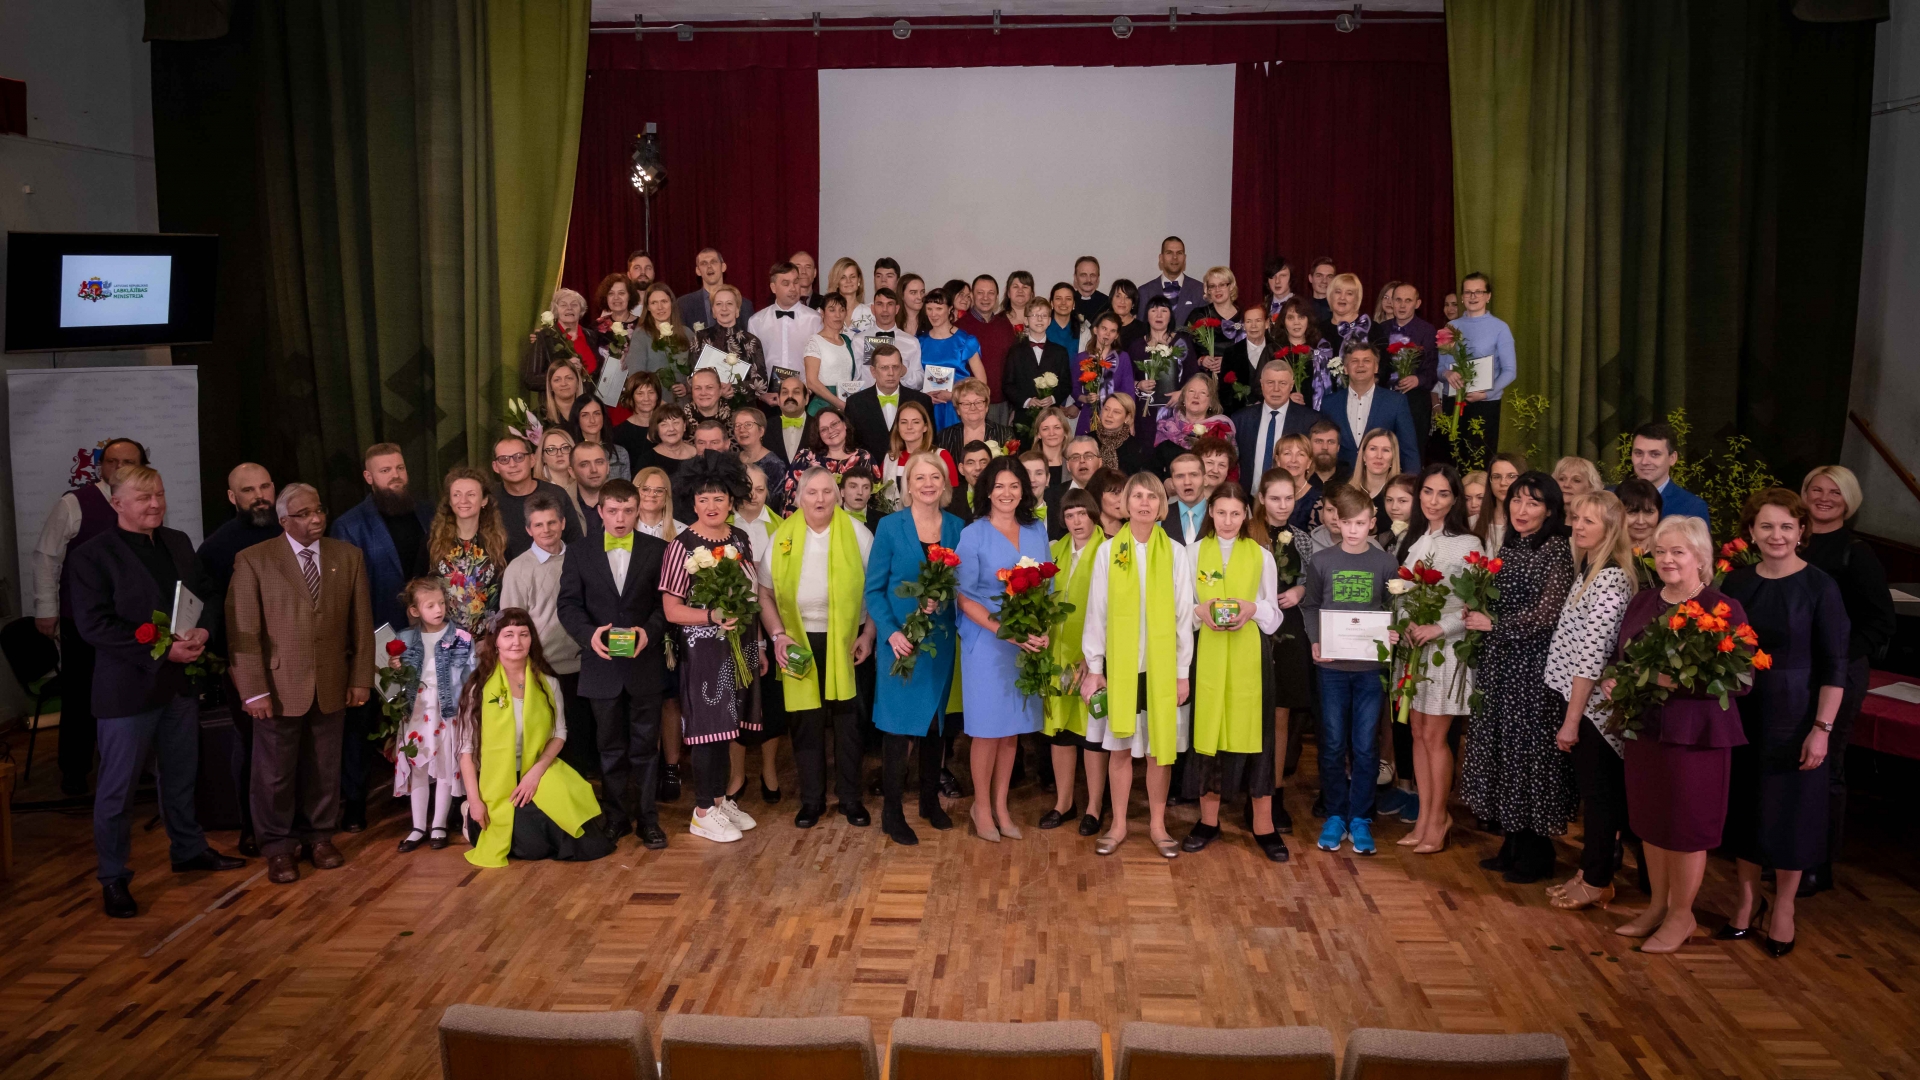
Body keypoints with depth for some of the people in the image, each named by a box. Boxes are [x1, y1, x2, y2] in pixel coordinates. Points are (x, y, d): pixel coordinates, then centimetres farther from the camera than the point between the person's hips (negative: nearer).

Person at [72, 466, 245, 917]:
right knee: (118, 787, 3)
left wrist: (203, 631, -10)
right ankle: (113, 877, 16)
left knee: (181, 775, 20)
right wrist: (162, 651, -22)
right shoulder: (92, 556, -11)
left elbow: (207, 593, 12)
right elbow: (93, 625, -18)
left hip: (180, 681, 6)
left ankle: (188, 849, 36)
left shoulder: (178, 543, 8)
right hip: (127, 688, -6)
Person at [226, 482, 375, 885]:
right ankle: (279, 846, 25)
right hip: (279, 687, -2)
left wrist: (361, 679, 2)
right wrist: (254, 690, -12)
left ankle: (319, 836, 31)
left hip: (331, 685, 3)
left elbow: (361, 623, 5)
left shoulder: (349, 556, 4)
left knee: (324, 769, 13)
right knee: (275, 772, 8)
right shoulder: (254, 560, -5)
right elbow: (243, 632, -8)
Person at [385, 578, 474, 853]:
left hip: (448, 712, -2)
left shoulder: (462, 639, -7)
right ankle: (418, 827, 20)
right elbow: (398, 680, 9)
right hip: (415, 712, 2)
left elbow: (471, 679, -6)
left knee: (445, 769, 6)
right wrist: (394, 669, -12)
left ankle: (439, 825, 20)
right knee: (417, 769, 9)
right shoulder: (405, 639, 1)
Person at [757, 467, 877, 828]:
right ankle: (811, 800, 19)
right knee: (805, 721, 7)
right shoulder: (782, 537, 1)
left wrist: (868, 634, -7)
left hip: (847, 640, -1)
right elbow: (766, 594, 4)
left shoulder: (857, 534, -2)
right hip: (800, 641, 1)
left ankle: (850, 797, 19)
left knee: (848, 719, 7)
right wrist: (778, 635, -7)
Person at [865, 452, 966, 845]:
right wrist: (891, 632, -18)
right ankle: (892, 812, 10)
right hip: (901, 642, -4)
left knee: (935, 721, 14)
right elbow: (874, 590, -6)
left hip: (941, 641, 4)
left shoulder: (956, 527, 3)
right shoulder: (890, 526, -6)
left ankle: (930, 801, 30)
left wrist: (944, 597, -16)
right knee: (899, 725, -2)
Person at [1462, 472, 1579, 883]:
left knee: (1531, 751, 0)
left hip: (1534, 664, -7)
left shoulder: (1556, 549, -10)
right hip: (1500, 663, 7)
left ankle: (1537, 852, 12)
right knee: (1502, 749, 11)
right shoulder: (1508, 547, 12)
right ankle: (1513, 844, 23)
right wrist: (1477, 613, 2)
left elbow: (1546, 614, -15)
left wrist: (1493, 623, -11)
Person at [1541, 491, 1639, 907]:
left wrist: (1572, 719, -19)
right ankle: (1594, 869, 27)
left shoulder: (1610, 580, -19)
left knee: (1599, 793, 4)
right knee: (1599, 791, 16)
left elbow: (1592, 657, -21)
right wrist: (1571, 712, 12)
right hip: (1581, 698, 9)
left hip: (1592, 704, -9)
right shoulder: (1588, 570, 11)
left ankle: (1596, 882, 16)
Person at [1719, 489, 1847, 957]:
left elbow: (1834, 666, -11)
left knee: (1790, 810, 7)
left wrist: (1822, 728, -15)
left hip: (1794, 716, -4)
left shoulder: (1819, 586, -11)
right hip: (1741, 712, 4)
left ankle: (1783, 909, 23)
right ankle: (1746, 898, 28)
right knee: (1742, 804, 12)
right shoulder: (1737, 582, 2)